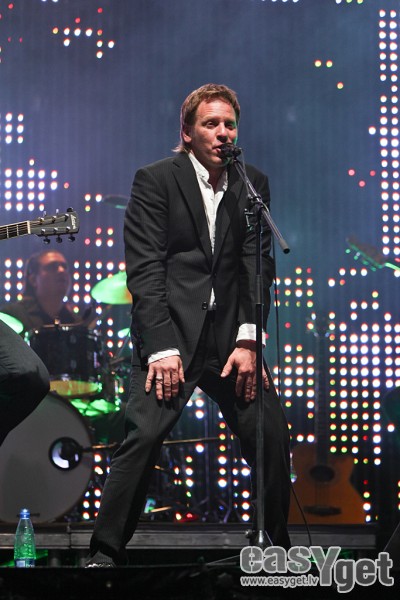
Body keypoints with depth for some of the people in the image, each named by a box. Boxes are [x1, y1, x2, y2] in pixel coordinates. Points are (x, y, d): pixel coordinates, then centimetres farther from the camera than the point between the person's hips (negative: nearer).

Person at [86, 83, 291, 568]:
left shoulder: (253, 185, 10)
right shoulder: (155, 180, -2)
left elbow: (259, 266, 5)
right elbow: (144, 269, -9)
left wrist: (247, 340, -7)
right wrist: (162, 348, -17)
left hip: (230, 335, 4)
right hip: (170, 332, -4)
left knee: (272, 435, 1)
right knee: (143, 436, -16)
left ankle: (277, 544, 20)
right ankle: (105, 554, -5)